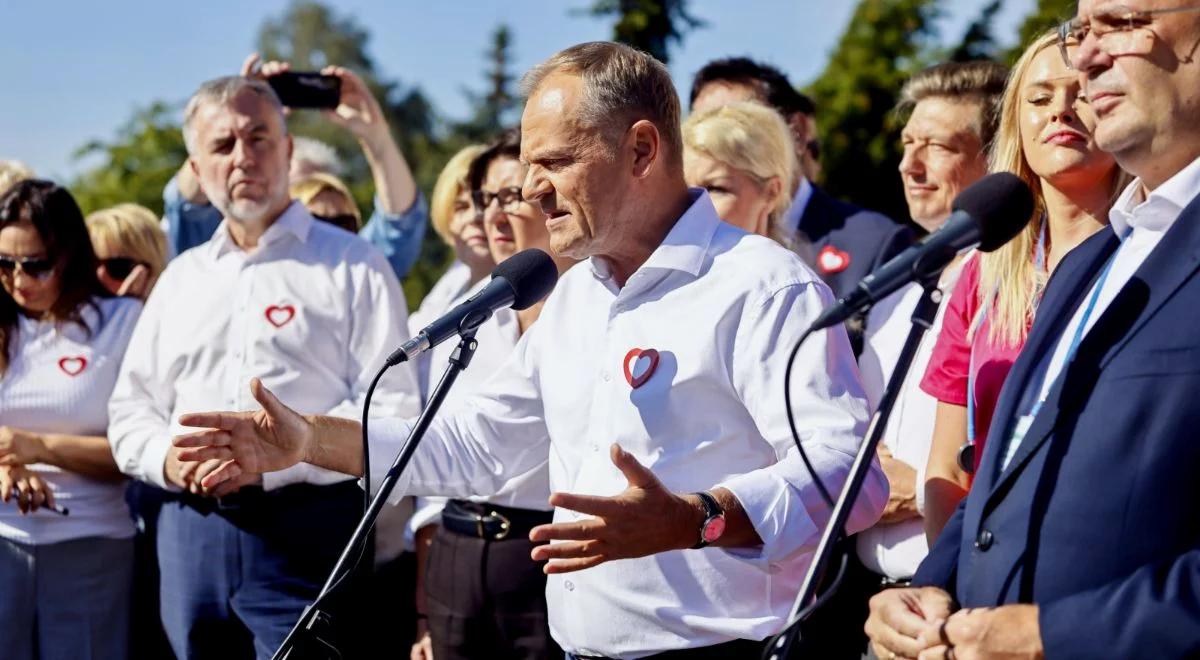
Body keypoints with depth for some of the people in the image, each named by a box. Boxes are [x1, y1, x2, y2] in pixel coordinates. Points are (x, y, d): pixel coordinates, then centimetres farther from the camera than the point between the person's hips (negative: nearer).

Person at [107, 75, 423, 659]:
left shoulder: (353, 267, 1)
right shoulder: (181, 277, 18)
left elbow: (392, 410, -9)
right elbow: (131, 410, 19)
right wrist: (167, 459, -3)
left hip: (307, 533, -5)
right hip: (189, 534, 5)